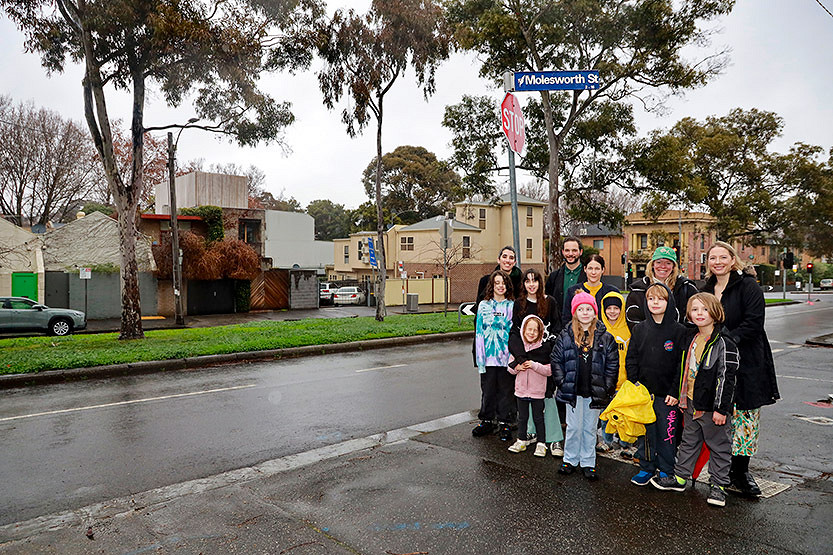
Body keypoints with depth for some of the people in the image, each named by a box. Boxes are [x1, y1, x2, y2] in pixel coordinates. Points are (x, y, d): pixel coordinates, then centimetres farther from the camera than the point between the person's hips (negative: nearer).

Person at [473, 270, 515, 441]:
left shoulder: (512, 306, 5)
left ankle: (504, 423, 18)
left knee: (505, 389, 6)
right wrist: (480, 357, -3)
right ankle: (486, 421, 21)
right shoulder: (484, 305, 6)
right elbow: (479, 332, 4)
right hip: (488, 355, 1)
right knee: (487, 389, 7)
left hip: (506, 356, 0)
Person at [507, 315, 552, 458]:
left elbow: (550, 370, -12)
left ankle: (541, 443, 23)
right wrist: (517, 367, -12)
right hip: (521, 389, 3)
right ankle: (521, 441, 31)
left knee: (538, 418, 8)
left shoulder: (544, 349, -10)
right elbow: (510, 367, 9)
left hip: (537, 390, -3)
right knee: (522, 417, 16)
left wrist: (534, 365, -22)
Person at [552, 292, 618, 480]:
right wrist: (563, 383, -4)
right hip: (573, 391, 0)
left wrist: (606, 388, -3)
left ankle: (588, 463, 24)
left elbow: (613, 364, 2)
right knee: (574, 427, 7)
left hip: (595, 392, 1)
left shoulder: (605, 337, 1)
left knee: (590, 429, 11)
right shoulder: (565, 335, 0)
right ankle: (570, 460, 23)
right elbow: (556, 360, 3)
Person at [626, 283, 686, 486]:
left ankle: (666, 471, 22)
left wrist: (675, 392, -10)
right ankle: (646, 468, 24)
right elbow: (631, 360, 7)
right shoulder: (639, 329, 5)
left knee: (667, 433, 5)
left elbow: (683, 363, -6)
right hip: (642, 392, 3)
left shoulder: (678, 330, -5)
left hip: (667, 394, -3)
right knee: (644, 432, 10)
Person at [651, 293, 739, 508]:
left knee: (718, 445, 9)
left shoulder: (724, 344, -16)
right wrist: (681, 396, 16)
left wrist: (721, 408, -18)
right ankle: (680, 477, 30)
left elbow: (726, 378, -17)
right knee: (689, 441, 18)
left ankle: (718, 484, 22)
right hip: (691, 402, 7)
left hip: (712, 406, -7)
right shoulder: (690, 338, 6)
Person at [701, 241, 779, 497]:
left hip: (746, 364, -4)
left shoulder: (748, 285, -5)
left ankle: (741, 472, 13)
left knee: (744, 418, 1)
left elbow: (754, 322, -14)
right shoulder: (706, 290, 13)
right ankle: (727, 471, 17)